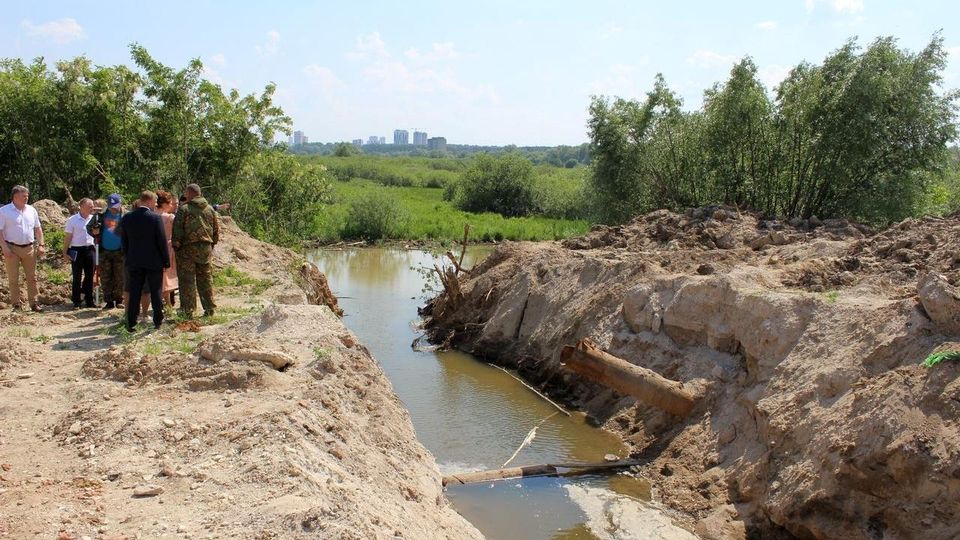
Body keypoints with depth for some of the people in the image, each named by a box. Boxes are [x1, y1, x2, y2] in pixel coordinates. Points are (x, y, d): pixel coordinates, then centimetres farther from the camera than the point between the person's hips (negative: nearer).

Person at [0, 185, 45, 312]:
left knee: (32, 277, 6)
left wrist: (41, 245, 6)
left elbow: (38, 229, 15)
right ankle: (16, 305, 8)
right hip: (12, 249, -4)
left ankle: (33, 303, 13)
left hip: (29, 248, 4)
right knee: (13, 279, 2)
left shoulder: (31, 210, 10)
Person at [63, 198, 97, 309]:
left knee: (89, 276, 9)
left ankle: (89, 300, 18)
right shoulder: (72, 220, -5)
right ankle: (76, 302, 9)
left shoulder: (93, 219, 7)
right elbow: (67, 237, -3)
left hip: (90, 249, 4)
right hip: (77, 250, -4)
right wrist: (65, 253, -6)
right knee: (77, 277, 1)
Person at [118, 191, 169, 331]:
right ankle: (158, 321, 12)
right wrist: (166, 260, -2)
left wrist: (127, 258, 16)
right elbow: (162, 241, -10)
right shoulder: (155, 218, -12)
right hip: (154, 262, -3)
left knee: (134, 293, 7)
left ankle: (131, 323, 7)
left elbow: (123, 241, 7)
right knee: (155, 292, 7)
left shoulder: (126, 218, 1)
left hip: (134, 262, 3)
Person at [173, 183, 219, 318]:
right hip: (206, 248, 5)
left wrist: (176, 246, -2)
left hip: (188, 248, -5)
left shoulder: (184, 209, -8)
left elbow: (177, 230, -10)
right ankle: (209, 308, 14)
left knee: (187, 279, 1)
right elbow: (216, 230, 14)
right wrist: (212, 244, 21)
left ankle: (188, 310, 2)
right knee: (205, 278, 12)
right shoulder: (210, 209, 9)